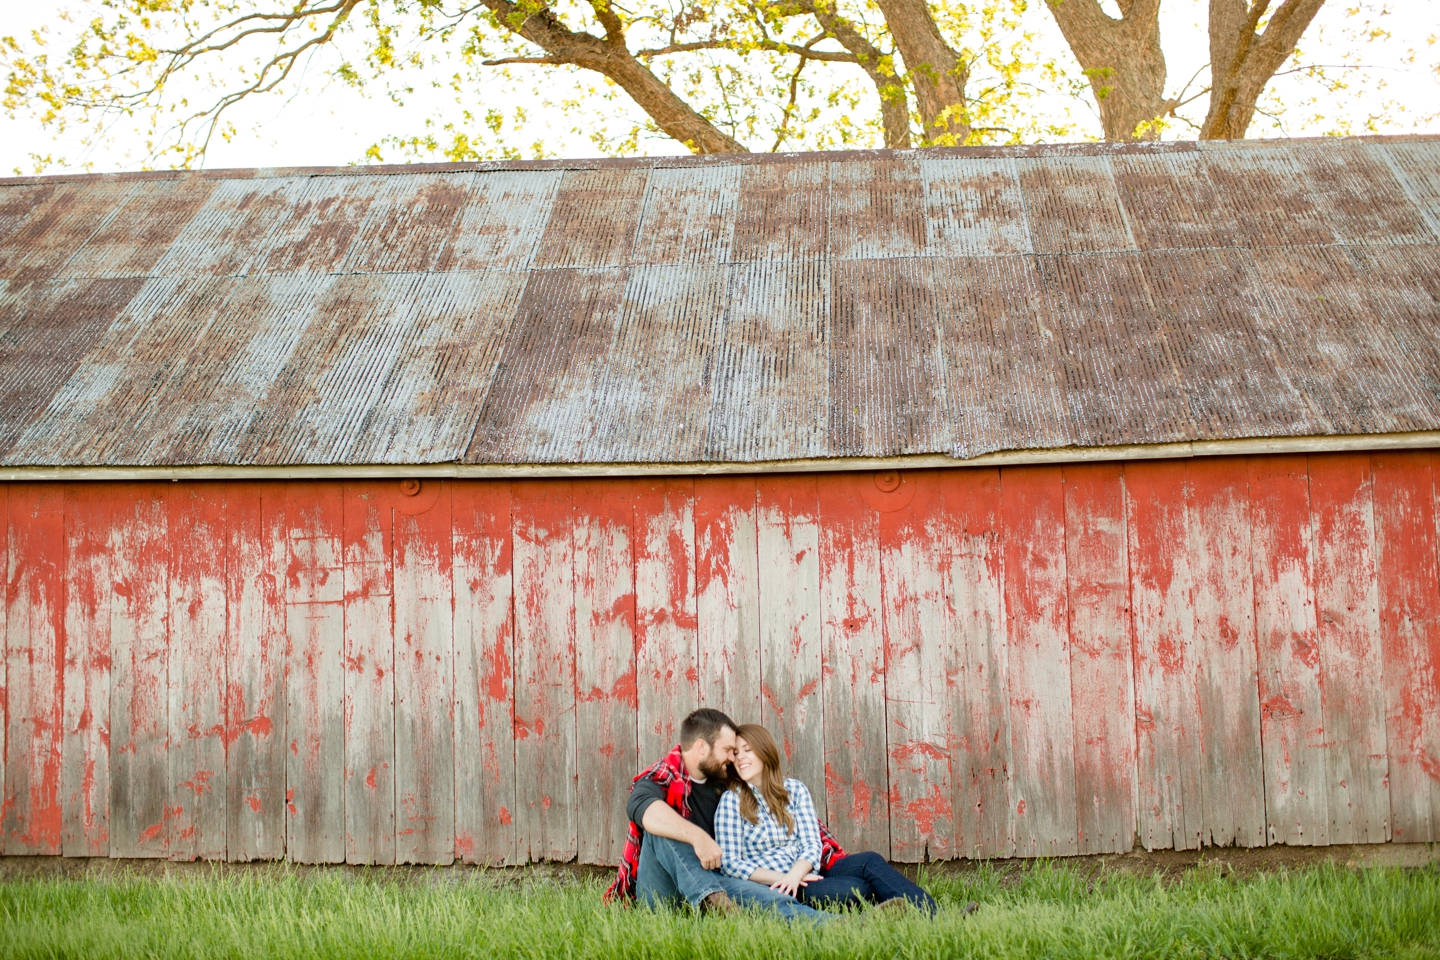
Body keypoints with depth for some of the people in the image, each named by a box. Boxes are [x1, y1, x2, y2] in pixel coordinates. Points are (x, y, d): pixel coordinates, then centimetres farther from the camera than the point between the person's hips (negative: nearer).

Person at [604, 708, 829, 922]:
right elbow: (640, 806, -31)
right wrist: (697, 836, -44)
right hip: (660, 891, -4)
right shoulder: (661, 779, -6)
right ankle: (709, 899, -51)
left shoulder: (722, 785, 15)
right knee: (663, 829, -32)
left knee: (776, 900, -26)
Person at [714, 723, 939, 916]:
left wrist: (794, 875, -21)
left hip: (809, 872, 4)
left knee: (870, 862, -24)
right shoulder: (732, 801, 0)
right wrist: (782, 879, -18)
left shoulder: (794, 789, 11)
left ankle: (934, 919, -34)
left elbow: (812, 845, 2)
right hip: (775, 887, -4)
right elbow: (729, 863, -6)